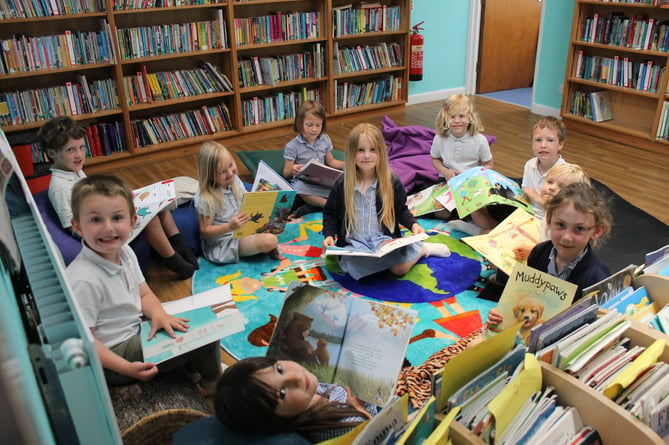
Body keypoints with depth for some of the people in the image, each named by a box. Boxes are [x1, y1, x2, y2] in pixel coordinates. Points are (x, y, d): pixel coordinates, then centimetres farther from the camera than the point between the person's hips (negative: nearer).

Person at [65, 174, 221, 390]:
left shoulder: (125, 252, -2)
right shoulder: (83, 281, -29)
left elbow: (144, 294, 7)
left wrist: (158, 313, -14)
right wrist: (126, 368, -27)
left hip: (136, 330, 9)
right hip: (113, 354, -9)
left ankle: (194, 366, 34)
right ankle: (213, 382, 18)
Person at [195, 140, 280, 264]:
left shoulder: (235, 181, -5)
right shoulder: (205, 199, -25)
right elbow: (204, 231, -18)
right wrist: (230, 227, -34)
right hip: (224, 243, -8)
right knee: (270, 241, -23)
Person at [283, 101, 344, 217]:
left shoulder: (325, 140, 8)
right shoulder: (292, 146, -6)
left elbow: (330, 161, 20)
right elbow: (286, 173, -4)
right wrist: (292, 170, -29)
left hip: (323, 181, 5)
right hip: (303, 182, -5)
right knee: (299, 188, -42)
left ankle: (310, 207, -28)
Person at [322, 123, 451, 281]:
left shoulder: (392, 182, 1)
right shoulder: (342, 185, -1)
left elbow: (401, 210, 12)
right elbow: (330, 213, 10)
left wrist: (413, 224, -6)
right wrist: (329, 235, -6)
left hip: (386, 241, 0)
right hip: (354, 244, 0)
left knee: (400, 268, -26)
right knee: (357, 268, -33)